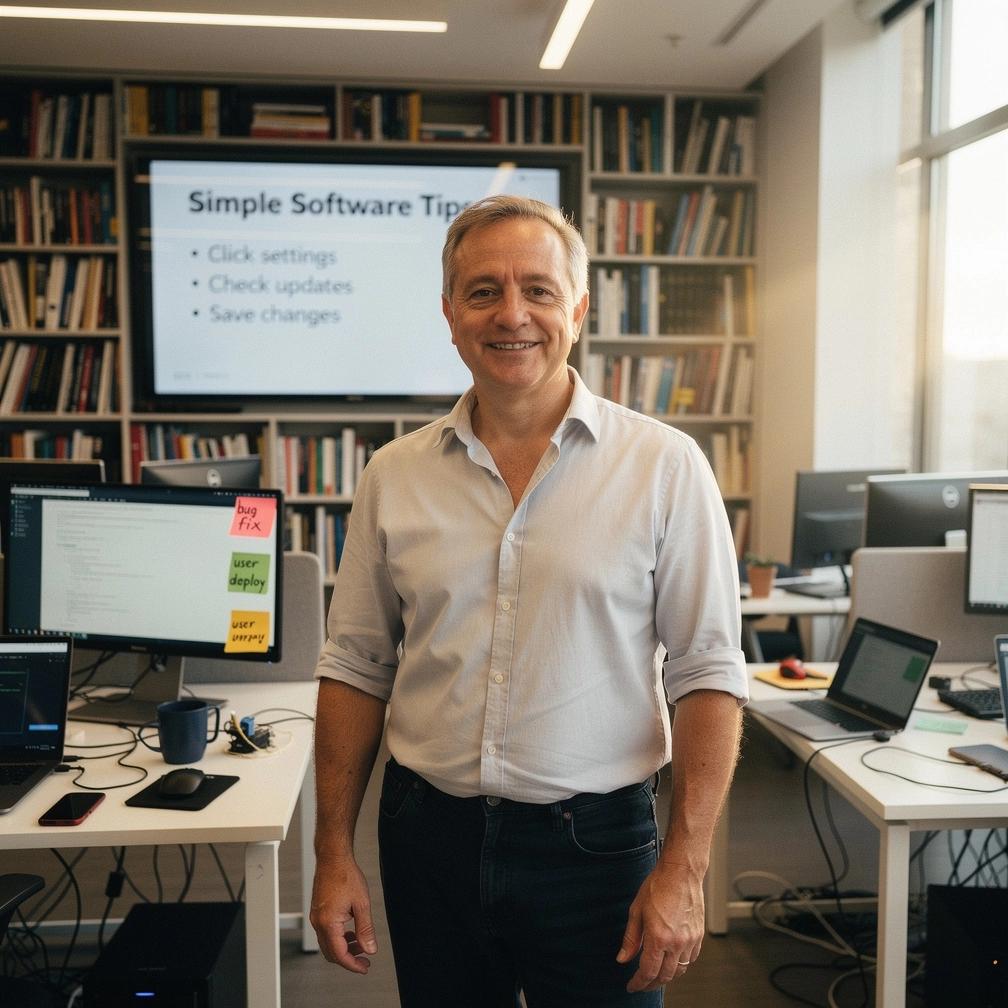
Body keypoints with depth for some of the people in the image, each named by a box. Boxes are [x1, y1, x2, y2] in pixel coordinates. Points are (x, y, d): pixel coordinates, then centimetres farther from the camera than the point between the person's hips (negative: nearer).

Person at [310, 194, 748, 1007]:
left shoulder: (664, 466, -8)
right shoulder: (395, 477, 1)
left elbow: (707, 672, -7)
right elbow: (357, 669, 5)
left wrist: (683, 870, -11)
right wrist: (334, 856, 3)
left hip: (594, 843, -2)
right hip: (428, 838, 3)